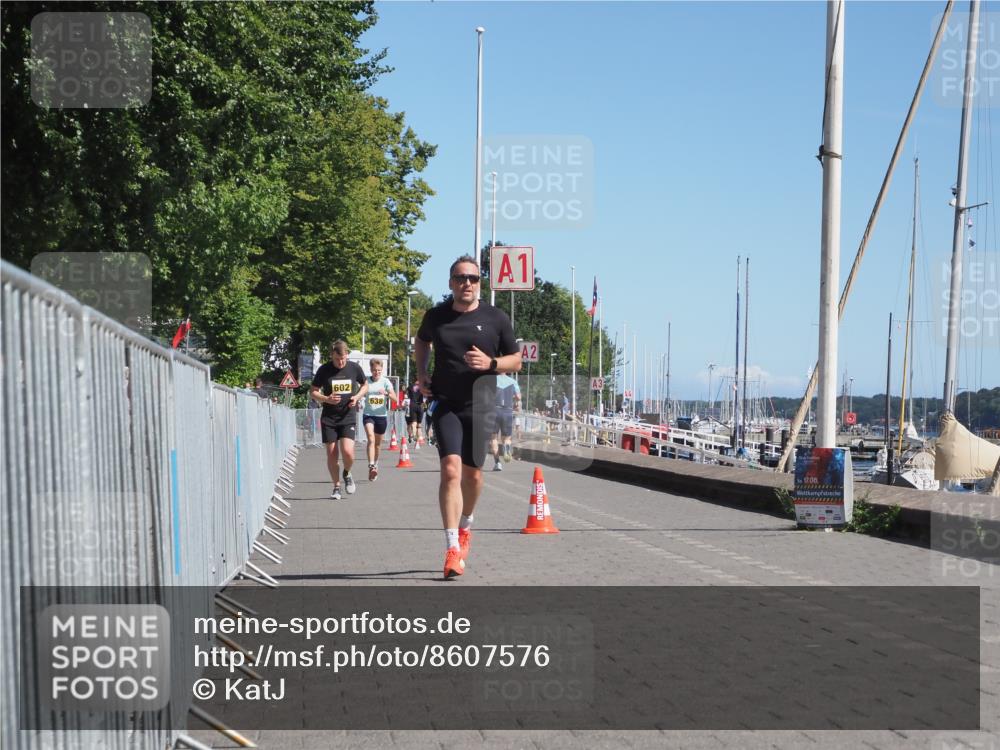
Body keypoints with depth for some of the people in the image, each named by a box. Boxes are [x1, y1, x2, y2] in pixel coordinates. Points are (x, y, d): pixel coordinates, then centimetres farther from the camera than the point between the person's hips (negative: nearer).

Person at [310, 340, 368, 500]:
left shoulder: (354, 368, -1)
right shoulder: (324, 370, -5)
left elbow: (365, 385, 16)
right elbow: (313, 392, 2)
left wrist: (357, 397, -4)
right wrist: (327, 399, -16)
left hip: (348, 417, 0)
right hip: (329, 418, 0)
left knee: (347, 452, -15)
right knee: (332, 455, 2)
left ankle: (347, 474, 17)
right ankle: (336, 486, 21)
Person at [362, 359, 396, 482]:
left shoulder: (385, 382, -1)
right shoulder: (366, 382, 0)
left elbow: (395, 398, -9)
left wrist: (387, 393, -28)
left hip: (382, 415, 1)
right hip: (368, 415, -1)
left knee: (378, 443, 13)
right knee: (371, 439, -21)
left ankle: (375, 465, 33)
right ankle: (371, 466, -29)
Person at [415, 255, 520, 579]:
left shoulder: (496, 318, 0)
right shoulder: (436, 316, 4)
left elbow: (516, 360, 7)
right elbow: (422, 341, 26)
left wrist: (490, 363, -12)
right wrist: (421, 373, 11)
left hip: (480, 405, 1)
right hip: (445, 404, -1)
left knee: (473, 474, 8)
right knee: (451, 469, -16)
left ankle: (465, 526, 39)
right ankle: (453, 549, -17)